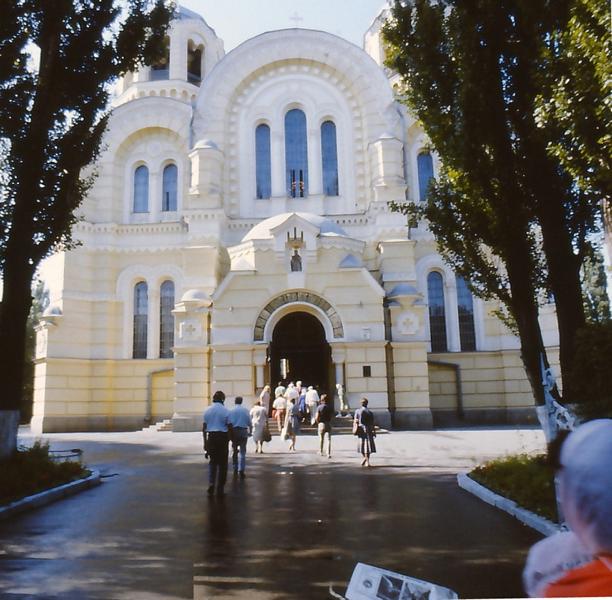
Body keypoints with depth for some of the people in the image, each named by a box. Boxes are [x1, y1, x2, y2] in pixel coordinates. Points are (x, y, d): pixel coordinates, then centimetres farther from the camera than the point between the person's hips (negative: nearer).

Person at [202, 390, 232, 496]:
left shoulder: (207, 410, 4)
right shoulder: (226, 411, -5)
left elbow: (204, 427, 5)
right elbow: (229, 427, -6)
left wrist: (205, 442, 10)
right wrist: (229, 440, 6)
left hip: (211, 437, 3)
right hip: (223, 437, -2)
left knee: (212, 462, 17)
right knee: (222, 463, 7)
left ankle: (211, 484, 0)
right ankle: (220, 489, 11)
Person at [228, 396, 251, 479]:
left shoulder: (231, 411, -1)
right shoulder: (246, 410, 3)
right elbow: (249, 422, 2)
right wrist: (250, 431, 14)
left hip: (234, 431, 0)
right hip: (243, 431, 0)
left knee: (234, 450, 17)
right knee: (242, 452, 2)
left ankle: (235, 469, 25)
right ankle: (241, 470, -9)